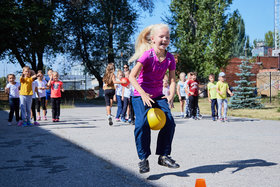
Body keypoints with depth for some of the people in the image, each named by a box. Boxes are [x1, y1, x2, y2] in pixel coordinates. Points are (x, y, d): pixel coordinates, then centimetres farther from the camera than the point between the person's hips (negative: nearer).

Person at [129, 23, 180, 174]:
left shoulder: (170, 58, -1)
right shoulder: (147, 55, -16)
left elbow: (172, 80, 1)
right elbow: (132, 76, -22)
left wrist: (171, 95, -18)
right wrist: (143, 93, -33)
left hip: (158, 96, 5)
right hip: (141, 95, -5)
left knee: (169, 122, -9)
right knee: (143, 123, -22)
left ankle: (163, 156, 9)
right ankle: (143, 158, -5)